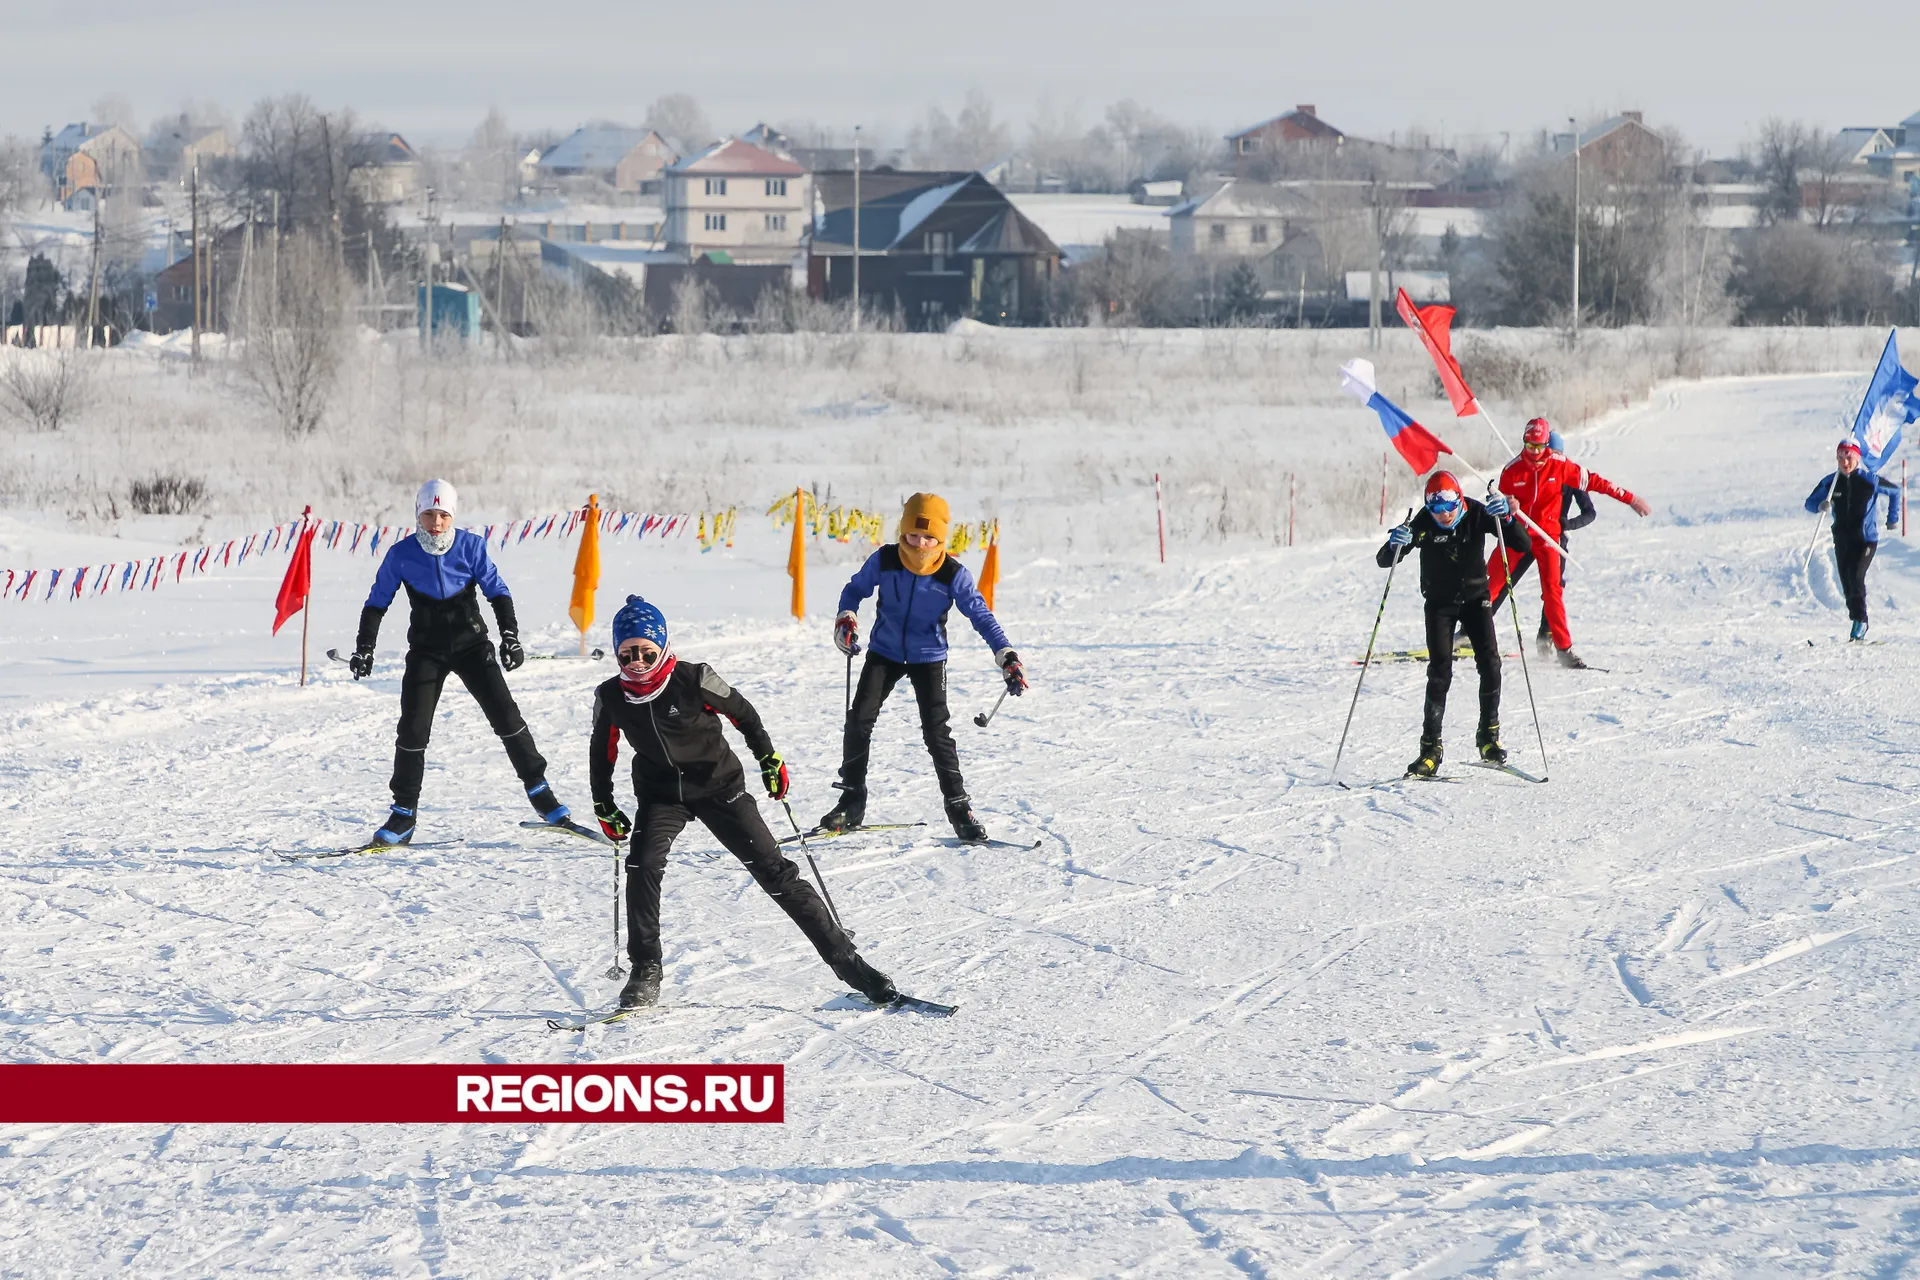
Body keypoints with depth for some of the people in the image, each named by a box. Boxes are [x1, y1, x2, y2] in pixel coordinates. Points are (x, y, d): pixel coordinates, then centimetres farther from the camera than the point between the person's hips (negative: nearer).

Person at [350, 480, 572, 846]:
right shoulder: (402, 554, -7)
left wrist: (510, 636, -11)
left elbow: (497, 592, -1)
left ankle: (538, 788, 7)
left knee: (504, 714, -8)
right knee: (413, 729, -8)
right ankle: (404, 812, 3)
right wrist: (364, 647, -6)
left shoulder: (471, 546, -8)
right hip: (426, 651, 0)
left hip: (471, 643, 0)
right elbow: (377, 602, 2)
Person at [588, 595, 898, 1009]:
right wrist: (604, 807, 8)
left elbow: (742, 713, -4)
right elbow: (602, 753, 7)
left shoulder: (694, 680, -19)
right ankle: (645, 973, -13)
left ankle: (845, 959, 0)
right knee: (644, 864, -25)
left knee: (774, 871, -5)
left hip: (718, 787, -2)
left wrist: (769, 758, -4)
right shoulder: (610, 698, -10)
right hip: (660, 795, 2)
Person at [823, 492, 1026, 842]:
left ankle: (958, 806, 0)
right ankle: (852, 802, 6)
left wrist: (1007, 658, -19)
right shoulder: (884, 560, -13)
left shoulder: (953, 574, -17)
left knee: (936, 731, -12)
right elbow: (855, 589, 3)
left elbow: (981, 615, -11)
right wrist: (846, 619, -16)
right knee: (859, 721, -7)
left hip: (928, 658, -2)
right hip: (884, 652, 2)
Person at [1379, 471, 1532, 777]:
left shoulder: (1476, 514, -17)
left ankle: (1489, 736, -1)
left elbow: (1521, 543, -19)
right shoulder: (1423, 524, -20)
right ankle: (1430, 748, -12)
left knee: (1489, 661, -13)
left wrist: (1505, 518, -38)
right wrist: (1395, 545, -44)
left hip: (1475, 596, 1)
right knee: (1440, 671, -13)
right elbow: (1384, 561, -21)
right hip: (1440, 603, -1)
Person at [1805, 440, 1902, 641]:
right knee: (1847, 584, 5)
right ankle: (1858, 623, 20)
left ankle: (1860, 622, -13)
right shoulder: (1830, 482, -1)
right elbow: (1810, 503, 3)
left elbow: (1894, 490, 8)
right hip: (1842, 540, 4)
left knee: (1856, 577, -21)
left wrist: (1892, 517, 12)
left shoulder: (1870, 481, -8)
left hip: (1866, 539, -4)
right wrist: (1821, 505, -20)